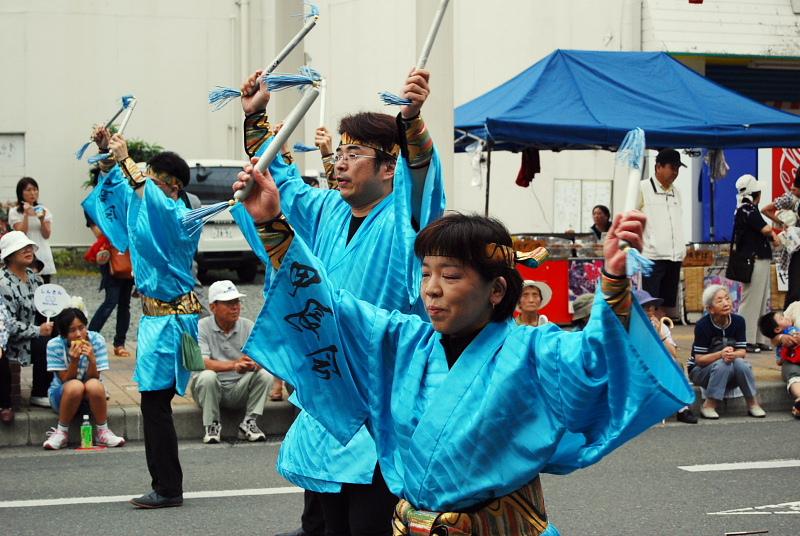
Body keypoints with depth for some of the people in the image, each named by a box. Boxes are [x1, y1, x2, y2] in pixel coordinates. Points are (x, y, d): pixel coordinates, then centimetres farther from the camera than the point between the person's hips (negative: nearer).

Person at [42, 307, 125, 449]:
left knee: (94, 385, -35)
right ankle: (61, 432, -16)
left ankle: (103, 432, -14)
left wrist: (91, 359, -32)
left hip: (90, 397, 1)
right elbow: (66, 380, -15)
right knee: (75, 386, -36)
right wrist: (74, 360, -32)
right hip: (62, 395, -1)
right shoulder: (55, 345, -16)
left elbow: (94, 378, -14)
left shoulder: (97, 340, -14)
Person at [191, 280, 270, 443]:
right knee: (207, 376, -33)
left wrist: (253, 364, -37)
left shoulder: (248, 326, 1)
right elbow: (201, 362, -22)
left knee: (264, 374, -21)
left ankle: (249, 423, -11)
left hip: (239, 389, 3)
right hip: (212, 388, -2)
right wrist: (234, 365, -38)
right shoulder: (201, 327, -8)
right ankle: (212, 426, -16)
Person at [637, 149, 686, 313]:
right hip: (653, 256, -6)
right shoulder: (643, 188, -2)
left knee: (669, 303, 7)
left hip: (674, 257, 6)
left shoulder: (676, 192, 15)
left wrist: (682, 247, 14)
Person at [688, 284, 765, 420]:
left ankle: (753, 404, -17)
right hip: (700, 371, -3)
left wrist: (732, 355, -33)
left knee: (740, 363, -29)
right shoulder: (702, 325, -19)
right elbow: (699, 359, -20)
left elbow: (742, 352, -9)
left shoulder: (738, 321, -8)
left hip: (730, 374, 3)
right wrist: (721, 354, -36)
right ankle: (708, 407, -27)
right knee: (723, 364, -34)